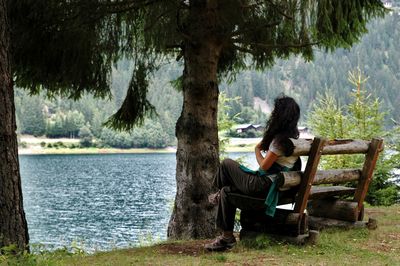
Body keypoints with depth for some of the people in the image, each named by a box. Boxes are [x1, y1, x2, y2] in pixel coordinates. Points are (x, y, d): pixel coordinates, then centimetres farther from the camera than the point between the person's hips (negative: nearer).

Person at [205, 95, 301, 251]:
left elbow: (264, 166, -16)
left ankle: (219, 195, 25)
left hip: (263, 186, -10)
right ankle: (227, 237, 21)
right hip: (274, 186, 10)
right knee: (227, 192, 16)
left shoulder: (281, 139, -21)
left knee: (226, 164, 2)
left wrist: (257, 150, 1)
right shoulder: (293, 135, 9)